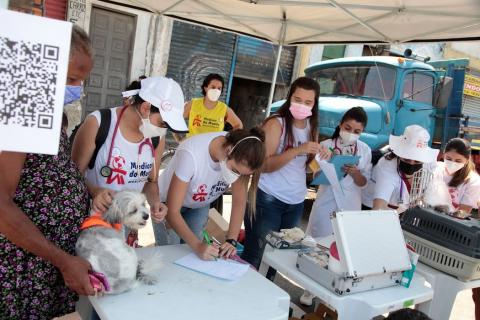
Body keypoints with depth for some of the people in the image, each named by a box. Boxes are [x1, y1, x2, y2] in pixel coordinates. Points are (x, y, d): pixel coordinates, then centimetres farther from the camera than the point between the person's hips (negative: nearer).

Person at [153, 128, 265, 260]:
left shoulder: (241, 157, -25)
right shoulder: (191, 155, -38)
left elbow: (239, 201, -18)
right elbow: (172, 211, -34)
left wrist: (231, 241, -28)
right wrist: (198, 245, -44)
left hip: (200, 205, 4)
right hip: (169, 203, -3)